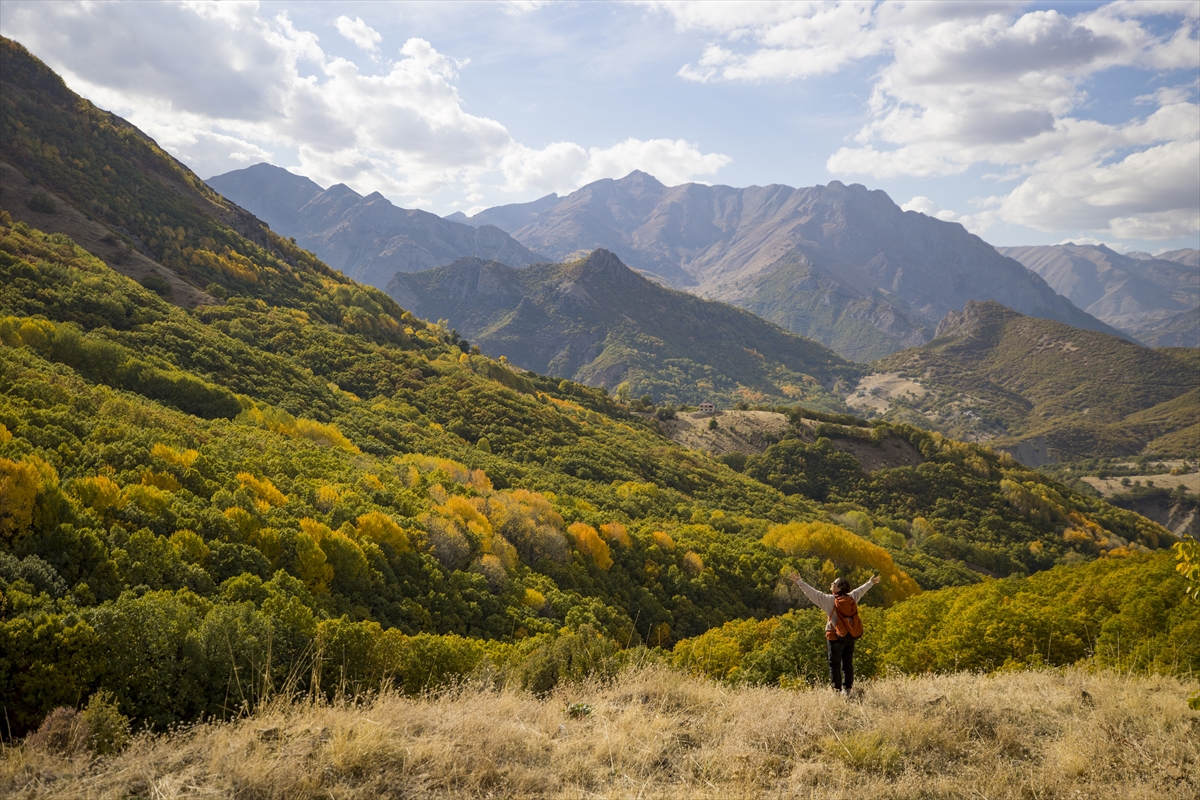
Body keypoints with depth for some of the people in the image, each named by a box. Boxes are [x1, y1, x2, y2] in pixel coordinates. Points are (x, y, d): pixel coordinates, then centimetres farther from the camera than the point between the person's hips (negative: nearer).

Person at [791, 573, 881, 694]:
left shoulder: (829, 600, -14)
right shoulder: (851, 598, 3)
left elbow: (812, 593, -17)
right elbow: (861, 590, 21)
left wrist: (799, 582, -13)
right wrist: (871, 582, 39)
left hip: (836, 637, -6)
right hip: (850, 636, 6)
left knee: (834, 665, 1)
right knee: (848, 664, 13)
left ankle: (837, 689, -1)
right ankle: (848, 688, 16)